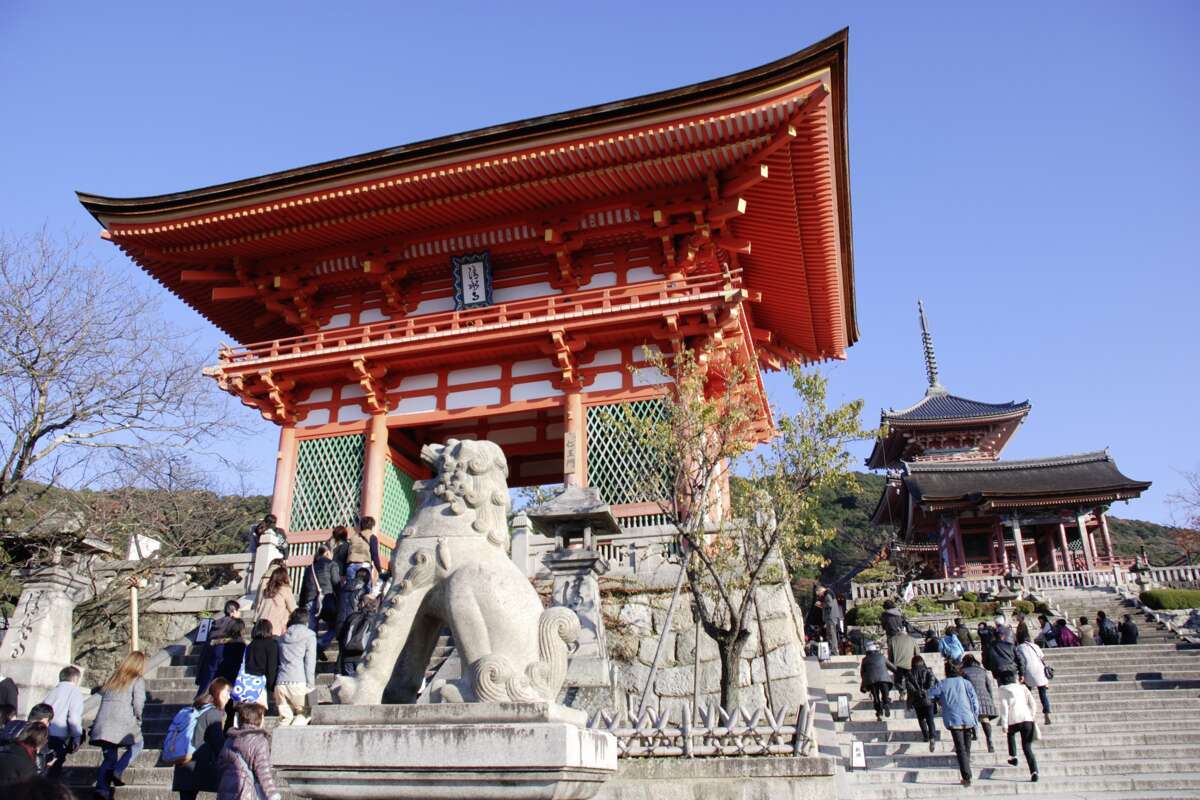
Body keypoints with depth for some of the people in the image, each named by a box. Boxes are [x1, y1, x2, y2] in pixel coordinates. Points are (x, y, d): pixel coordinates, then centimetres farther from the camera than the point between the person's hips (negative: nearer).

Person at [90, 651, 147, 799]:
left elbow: (102, 696, 14)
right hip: (124, 723, -5)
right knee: (136, 745, 17)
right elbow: (138, 703, -9)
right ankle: (117, 771, -2)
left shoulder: (113, 679, 21)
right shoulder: (138, 680, 2)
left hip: (102, 724, 5)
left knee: (109, 757, 13)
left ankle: (101, 787, -3)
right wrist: (138, 719, 7)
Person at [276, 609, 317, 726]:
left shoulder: (282, 637, 22)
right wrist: (310, 685, -2)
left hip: (280, 683, 4)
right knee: (304, 712, 9)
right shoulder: (309, 636, 7)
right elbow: (310, 662, -2)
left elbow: (277, 662, 20)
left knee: (285, 718, 12)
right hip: (298, 683, -4)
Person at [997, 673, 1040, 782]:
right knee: (1027, 748, 6)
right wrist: (1033, 717, 20)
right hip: (1027, 719, 2)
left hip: (1014, 721, -2)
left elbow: (1004, 707, -1)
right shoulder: (1023, 687, 20)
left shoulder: (1003, 690, 10)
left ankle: (1013, 757, 28)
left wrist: (1004, 724, -4)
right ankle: (1034, 771, -12)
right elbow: (1032, 703, 12)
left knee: (1010, 733, 33)